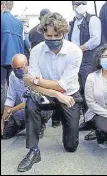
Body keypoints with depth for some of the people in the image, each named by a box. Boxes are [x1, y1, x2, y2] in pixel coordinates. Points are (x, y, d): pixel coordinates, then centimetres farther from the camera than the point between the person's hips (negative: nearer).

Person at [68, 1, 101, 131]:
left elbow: (96, 40, -16)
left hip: (89, 62, -7)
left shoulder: (92, 19, -4)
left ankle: (93, 122, 3)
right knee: (80, 93, 10)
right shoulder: (72, 23, 17)